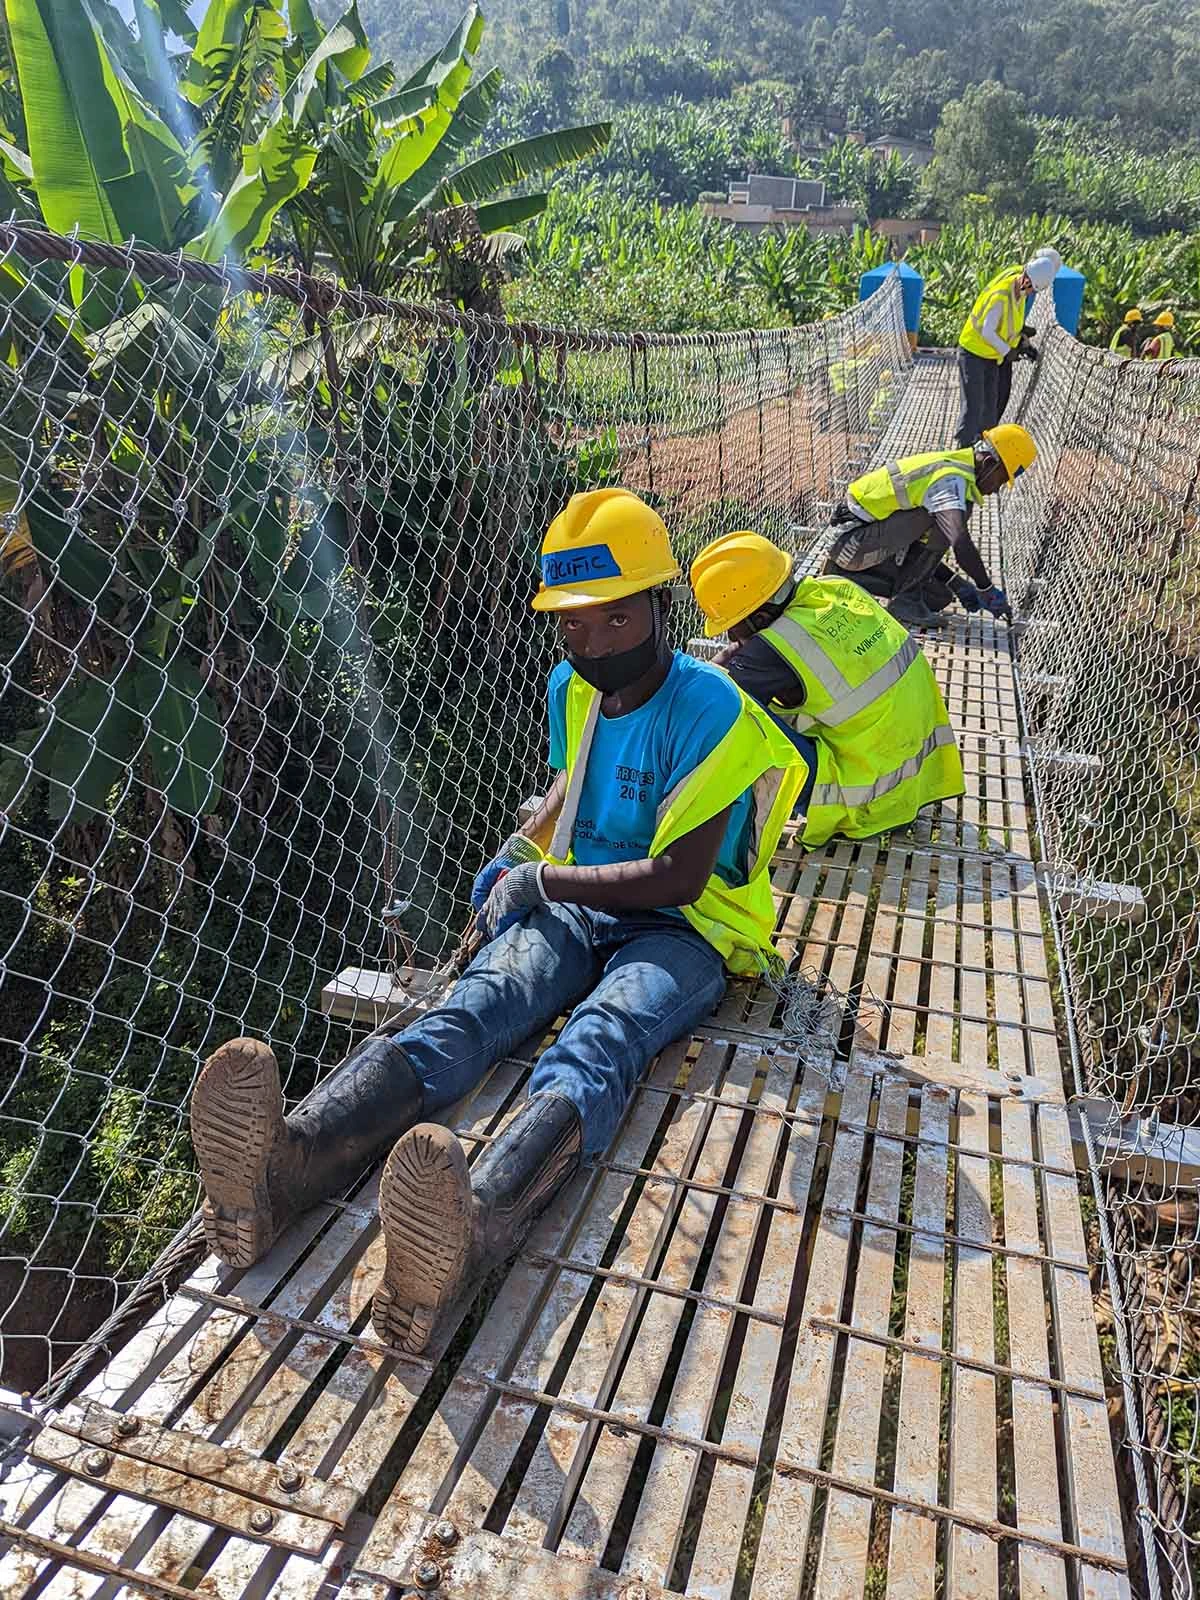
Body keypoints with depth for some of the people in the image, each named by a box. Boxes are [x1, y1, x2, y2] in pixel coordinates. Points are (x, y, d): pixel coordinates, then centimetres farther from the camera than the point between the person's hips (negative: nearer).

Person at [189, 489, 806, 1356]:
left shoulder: (709, 709, -12)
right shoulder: (571, 689, 10)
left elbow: (679, 877, -17)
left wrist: (543, 880, -10)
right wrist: (519, 855, 13)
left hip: (683, 928, -4)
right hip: (576, 905, 5)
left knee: (600, 1040, -37)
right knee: (481, 1003, -27)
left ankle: (474, 1222, -66)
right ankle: (286, 1161, -52)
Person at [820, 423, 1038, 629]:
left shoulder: (944, 467, 16)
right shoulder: (953, 478, -17)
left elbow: (923, 549, 20)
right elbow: (961, 543, -33)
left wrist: (957, 584, 13)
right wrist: (987, 590, -21)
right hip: (854, 541, -10)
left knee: (939, 597, 9)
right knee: (944, 520, -22)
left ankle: (845, 576, 13)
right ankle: (905, 601, -11)